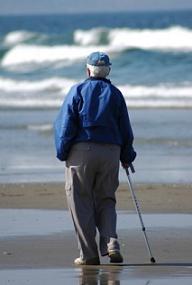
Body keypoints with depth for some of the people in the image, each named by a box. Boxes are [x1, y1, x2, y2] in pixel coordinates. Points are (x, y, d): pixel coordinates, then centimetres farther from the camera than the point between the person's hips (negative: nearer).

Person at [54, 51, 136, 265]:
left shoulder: (78, 91, 0)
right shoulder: (115, 94, 9)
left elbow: (65, 125, -5)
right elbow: (125, 130, 12)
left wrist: (62, 152, 1)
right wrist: (127, 157, 21)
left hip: (81, 151, -3)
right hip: (110, 151, 3)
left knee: (81, 202, 2)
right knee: (106, 201, 13)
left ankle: (89, 254, -2)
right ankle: (111, 245, -8)